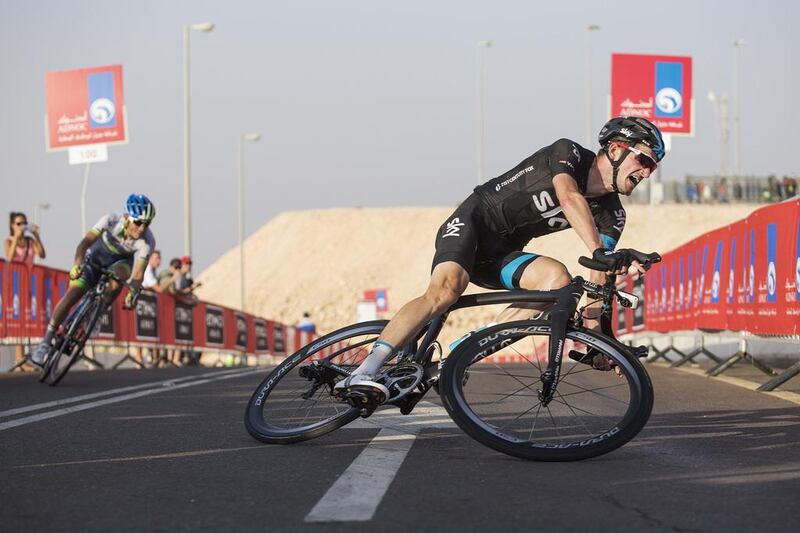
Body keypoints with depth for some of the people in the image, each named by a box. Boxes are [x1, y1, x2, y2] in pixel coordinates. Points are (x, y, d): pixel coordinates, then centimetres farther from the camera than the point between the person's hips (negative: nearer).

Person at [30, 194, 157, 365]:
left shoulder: (147, 242, -29)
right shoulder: (112, 220, -30)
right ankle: (46, 341, -10)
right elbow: (85, 242, -37)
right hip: (96, 258, 0)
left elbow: (138, 273, -32)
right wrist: (77, 264, -54)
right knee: (72, 294, -18)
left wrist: (133, 293, -51)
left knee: (118, 276, -35)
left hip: (121, 262, 0)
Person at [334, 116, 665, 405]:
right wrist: (600, 252, -49)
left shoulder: (611, 215, 1)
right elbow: (569, 197, -36)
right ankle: (362, 375, -40)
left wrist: (594, 329, -19)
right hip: (472, 222, -6)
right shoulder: (568, 153, -14)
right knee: (446, 290, -32)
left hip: (501, 254, 6)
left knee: (558, 278, -22)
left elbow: (599, 279, -4)